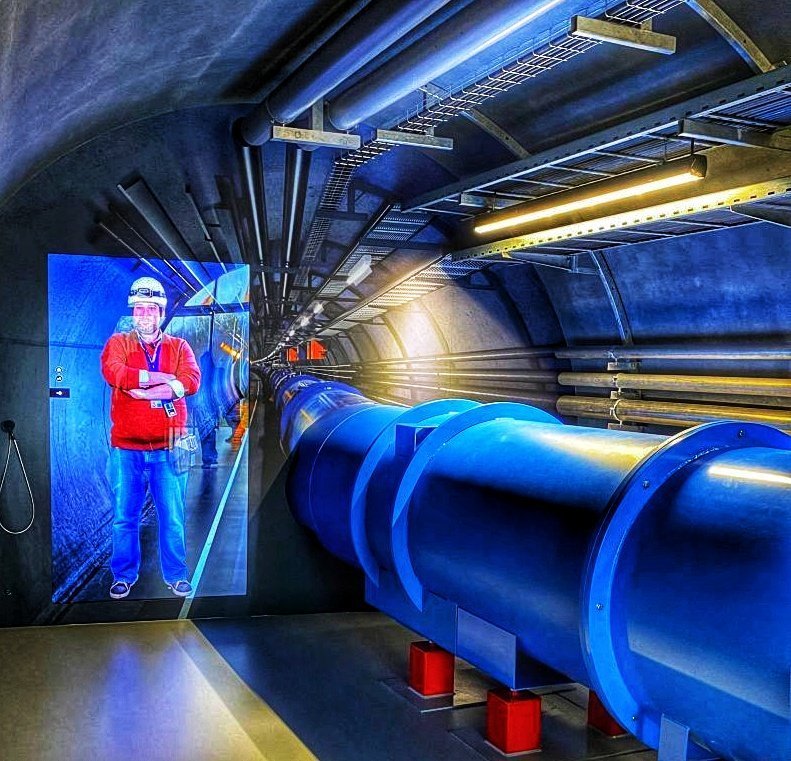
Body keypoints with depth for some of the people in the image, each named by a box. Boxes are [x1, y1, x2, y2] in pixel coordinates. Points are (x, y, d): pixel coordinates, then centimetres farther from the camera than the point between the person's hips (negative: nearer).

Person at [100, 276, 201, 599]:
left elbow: (192, 381, -12)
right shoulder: (118, 343, 5)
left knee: (172, 517, 7)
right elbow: (112, 372, -17)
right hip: (127, 448, 0)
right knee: (124, 516, 8)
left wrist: (142, 391, -18)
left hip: (168, 448, 0)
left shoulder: (179, 347, 7)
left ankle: (176, 575, 20)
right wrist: (163, 379, -16)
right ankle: (124, 575, 23)